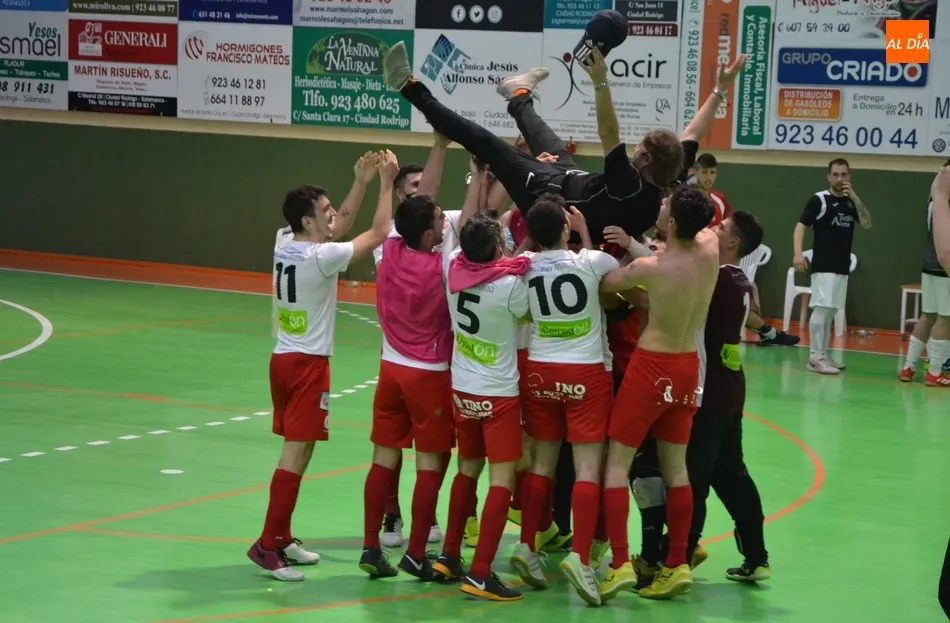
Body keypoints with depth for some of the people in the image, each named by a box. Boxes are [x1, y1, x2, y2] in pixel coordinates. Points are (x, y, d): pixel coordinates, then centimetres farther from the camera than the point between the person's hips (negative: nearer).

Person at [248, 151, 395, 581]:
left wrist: (361, 182, 14)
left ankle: (282, 539, 20)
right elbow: (378, 233, -12)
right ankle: (267, 545, -11)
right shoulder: (320, 257, -18)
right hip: (308, 365, -9)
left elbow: (342, 225, 19)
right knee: (296, 454, -8)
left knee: (295, 451, 15)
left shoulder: (284, 246, 5)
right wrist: (385, 183, -4)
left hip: (283, 359, 9)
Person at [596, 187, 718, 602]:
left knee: (616, 463, 1)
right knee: (675, 468, 13)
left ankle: (620, 565, -9)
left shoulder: (650, 269, -21)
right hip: (687, 366, 6)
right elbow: (704, 228, 20)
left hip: (651, 366, -6)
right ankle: (678, 566, 14)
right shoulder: (710, 252, -4)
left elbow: (603, 284, -6)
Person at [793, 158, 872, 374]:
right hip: (823, 266, -7)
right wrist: (798, 253, -24)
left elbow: (867, 224, 1)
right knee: (821, 308, -12)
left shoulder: (850, 202, 12)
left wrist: (855, 197, -9)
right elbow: (801, 225, -11)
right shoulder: (819, 199, -6)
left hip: (842, 267, 7)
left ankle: (823, 354, 16)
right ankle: (815, 357, -13)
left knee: (830, 311, 10)